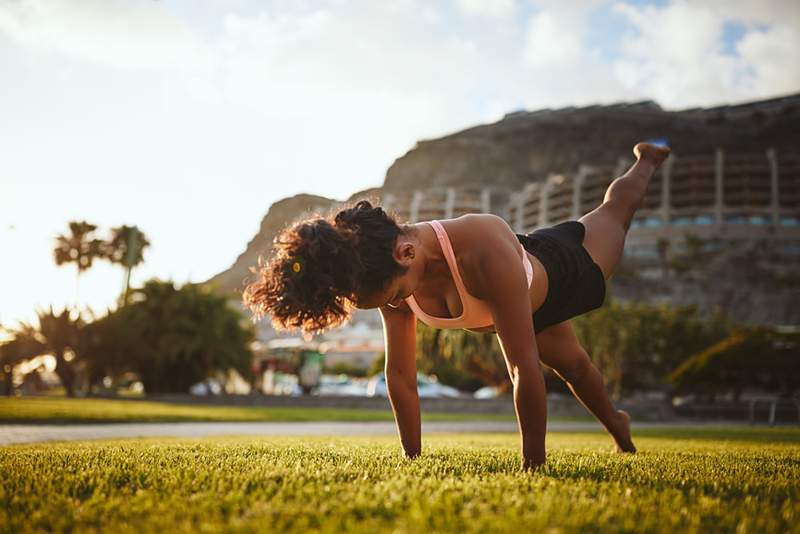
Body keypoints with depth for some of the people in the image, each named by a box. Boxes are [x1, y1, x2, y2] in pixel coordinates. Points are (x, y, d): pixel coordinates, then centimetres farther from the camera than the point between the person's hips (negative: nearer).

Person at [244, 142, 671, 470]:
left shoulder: (485, 252, -53)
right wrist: (412, 459, -19)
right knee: (573, 365, 31)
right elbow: (400, 375, -22)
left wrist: (533, 466, -46)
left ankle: (647, 162, 65)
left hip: (559, 270, -4)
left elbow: (524, 368, -51)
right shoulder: (392, 276, -34)